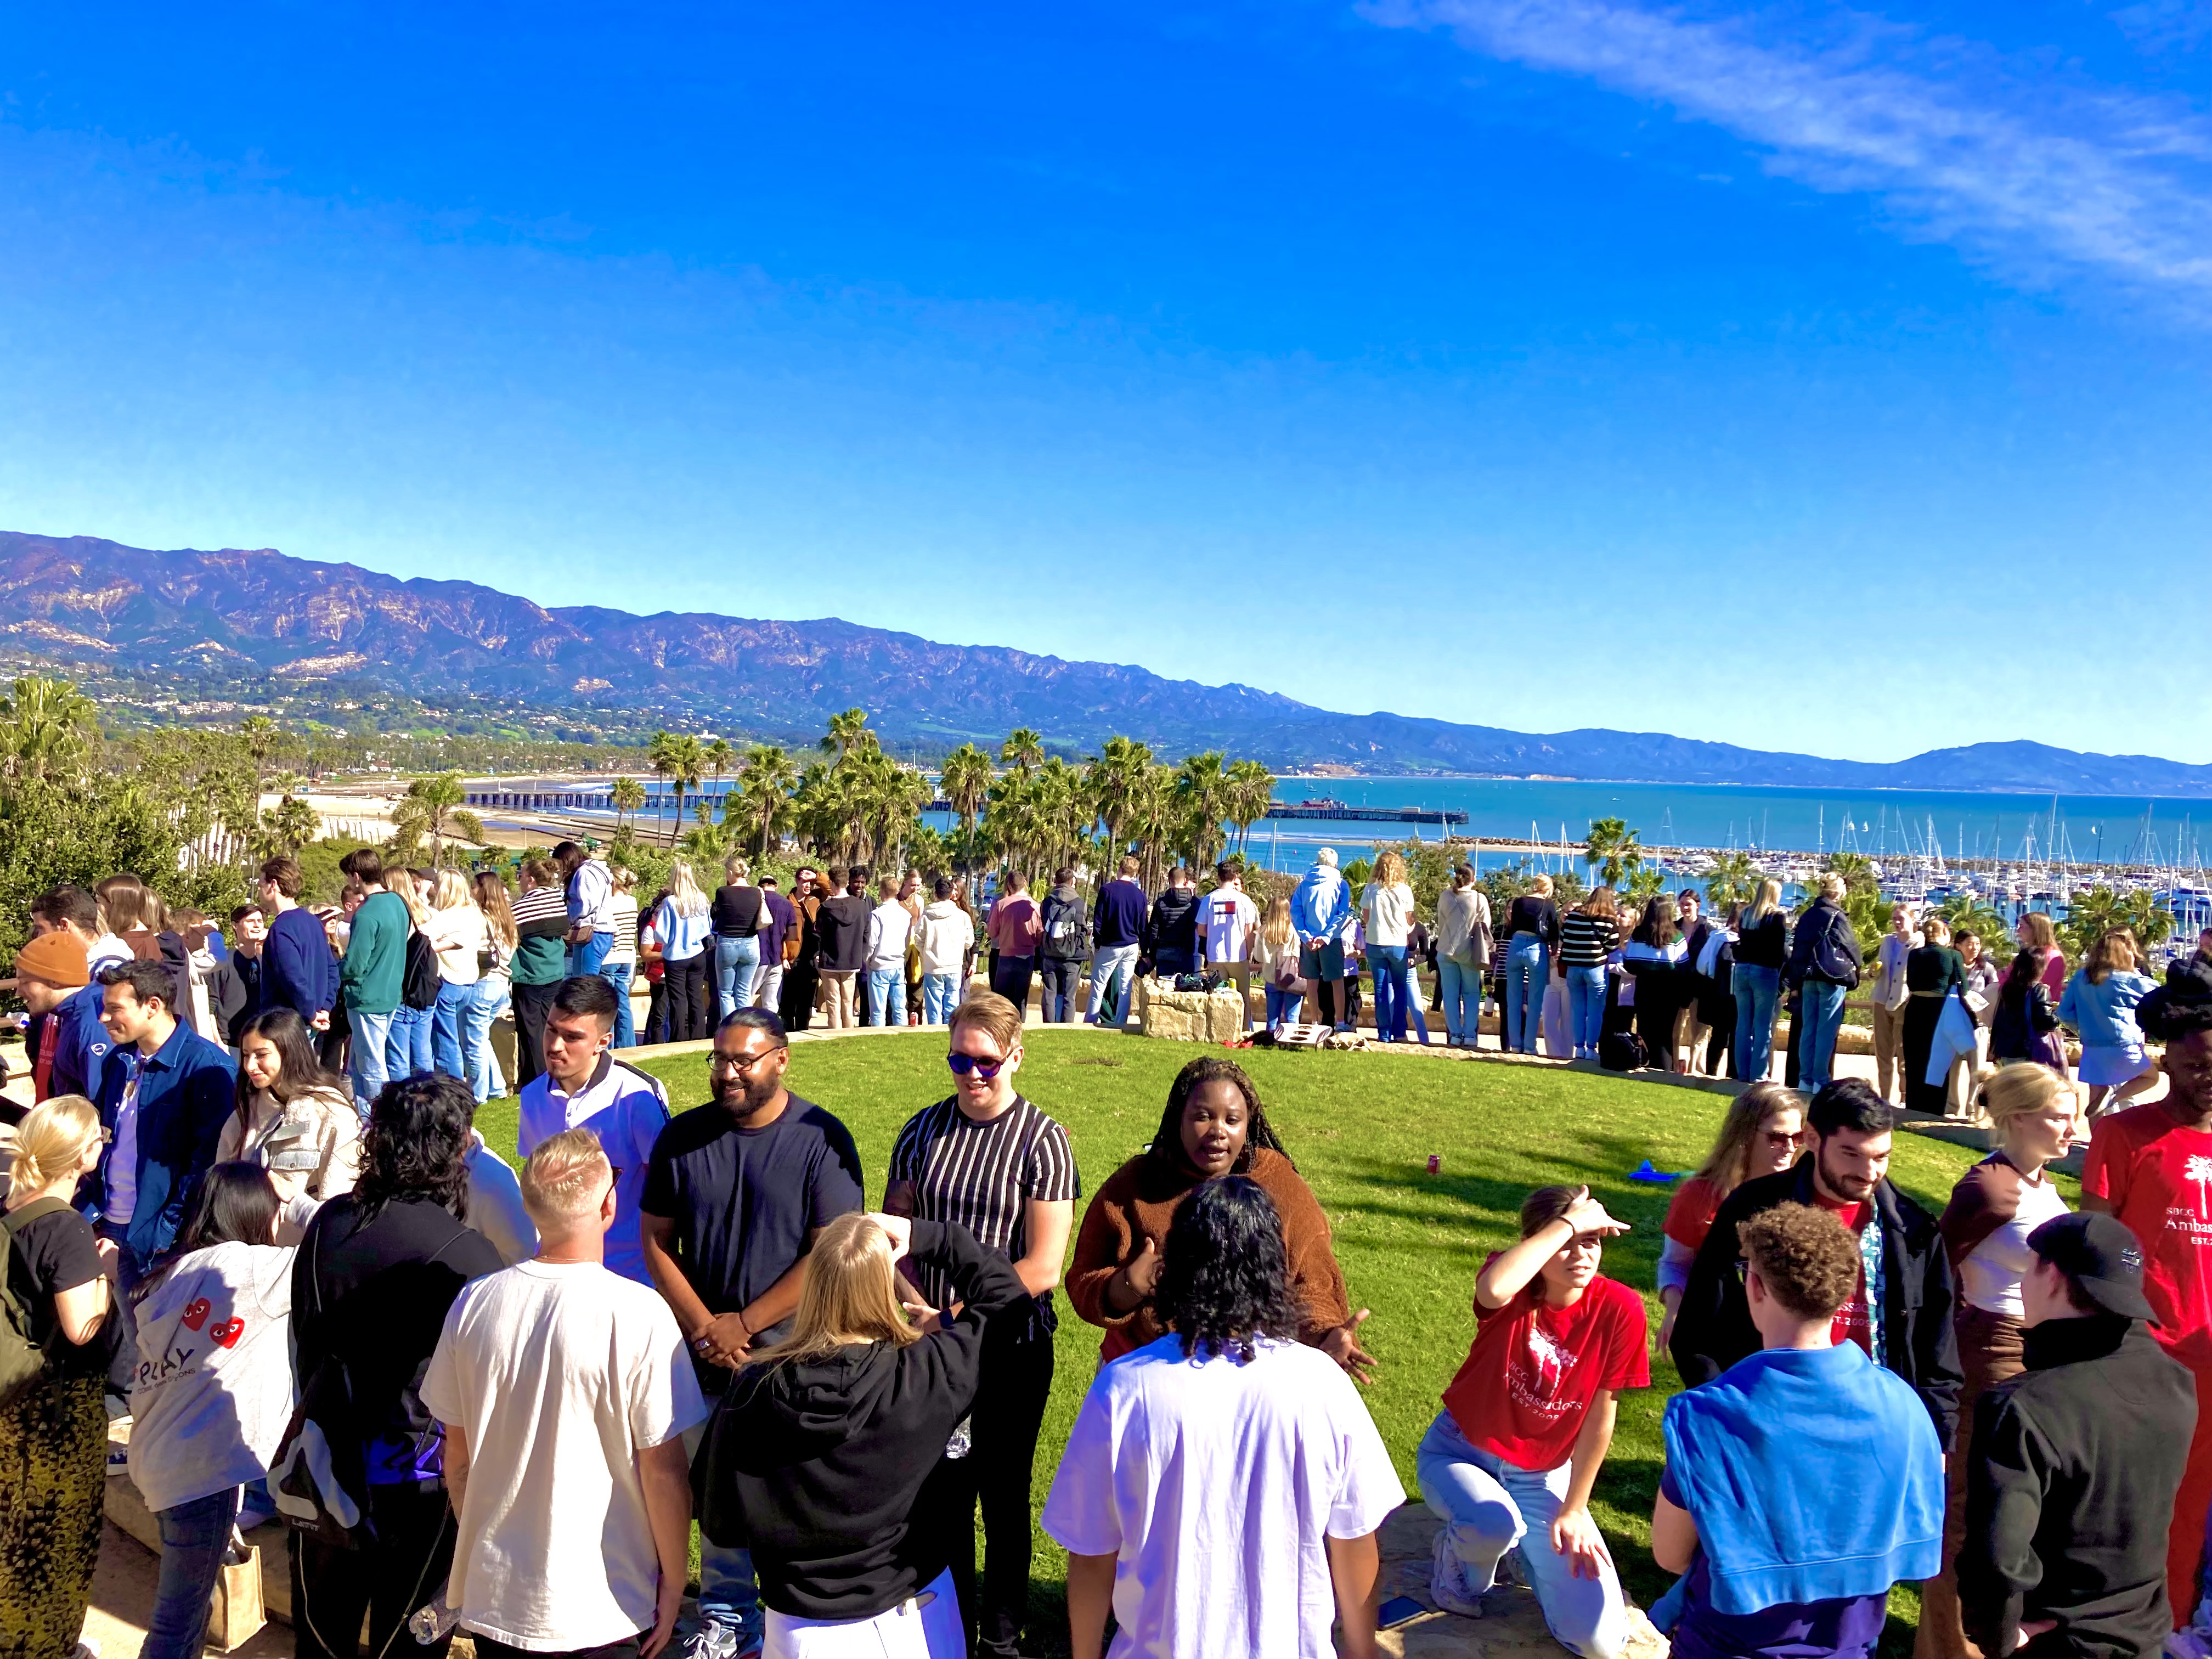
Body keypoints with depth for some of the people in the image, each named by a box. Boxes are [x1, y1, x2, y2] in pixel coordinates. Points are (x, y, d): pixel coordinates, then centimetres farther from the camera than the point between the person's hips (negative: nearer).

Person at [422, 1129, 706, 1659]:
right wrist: (673, 1585, -2)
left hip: (494, 1598, 4)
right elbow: (664, 1469, -16)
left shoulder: (474, 1302, -8)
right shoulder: (639, 1316, -21)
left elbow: (458, 1451, 3)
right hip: (605, 1609, -4)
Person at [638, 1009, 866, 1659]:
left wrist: (744, 1324, -13)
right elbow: (656, 1240, 3)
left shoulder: (821, 1140, -12)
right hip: (706, 1350, 3)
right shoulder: (683, 1136, 0)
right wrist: (703, 1327, -8)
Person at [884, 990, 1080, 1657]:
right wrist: (917, 1309, -10)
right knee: (940, 1493, 11)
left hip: (1011, 1347, -3)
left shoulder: (1042, 1140, -10)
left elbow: (1041, 1268, -13)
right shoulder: (923, 1130, 3)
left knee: (1004, 1496, 10)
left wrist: (953, 1313, -15)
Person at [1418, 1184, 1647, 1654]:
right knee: (1495, 1526, -37)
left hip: (1541, 1475, 2)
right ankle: (1460, 1560, 2)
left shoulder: (1619, 1308, -16)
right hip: (1460, 1450, -2)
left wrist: (1573, 1511, -4)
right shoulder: (1514, 1284, -20)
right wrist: (1569, 1222, -39)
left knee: (1602, 1641, -10)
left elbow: (1601, 1416, -8)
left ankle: (1532, 1550, 21)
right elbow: (1493, 1289, -48)